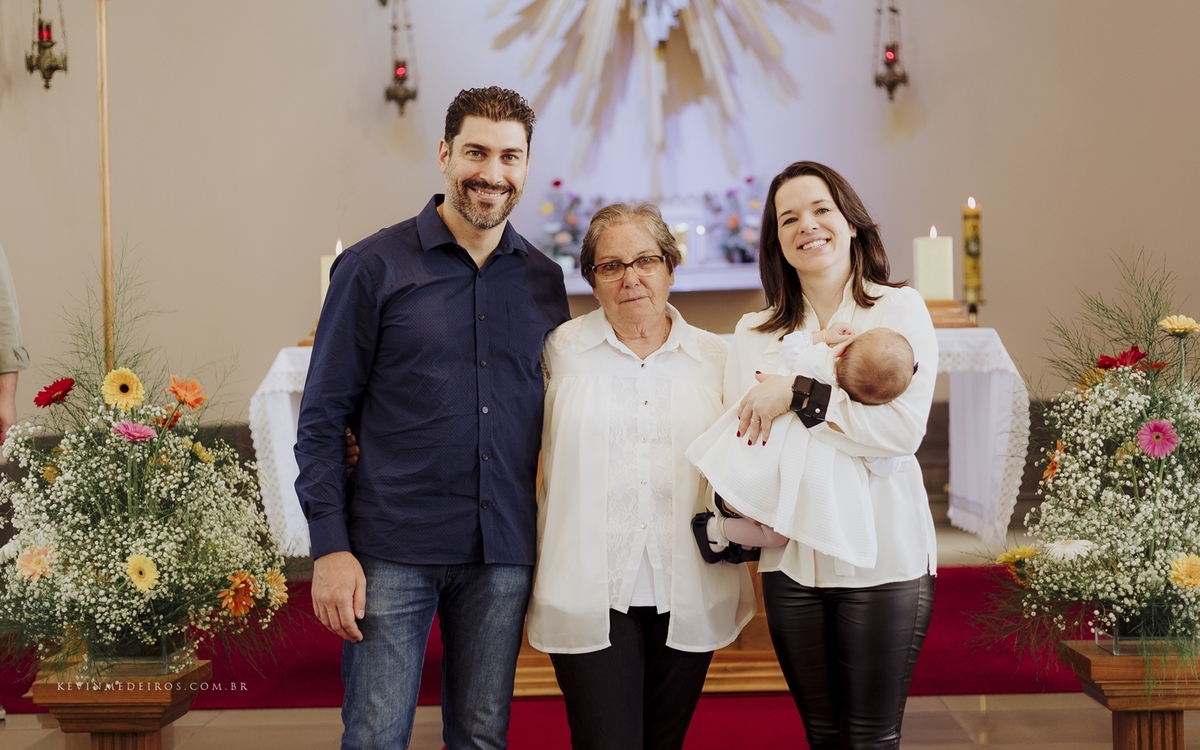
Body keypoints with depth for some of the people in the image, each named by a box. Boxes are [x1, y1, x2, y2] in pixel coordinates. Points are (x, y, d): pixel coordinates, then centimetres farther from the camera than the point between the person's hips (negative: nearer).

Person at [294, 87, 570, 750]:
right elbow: (323, 417, -3)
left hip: (503, 555, 3)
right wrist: (330, 546, -10)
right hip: (392, 552, -3)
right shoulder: (374, 267, -2)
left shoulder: (543, 281, 9)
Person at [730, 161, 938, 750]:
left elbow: (903, 428, -14)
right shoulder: (754, 333, 11)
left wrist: (801, 395, -15)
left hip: (882, 558, -3)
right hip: (790, 561, 4)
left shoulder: (899, 309, -1)